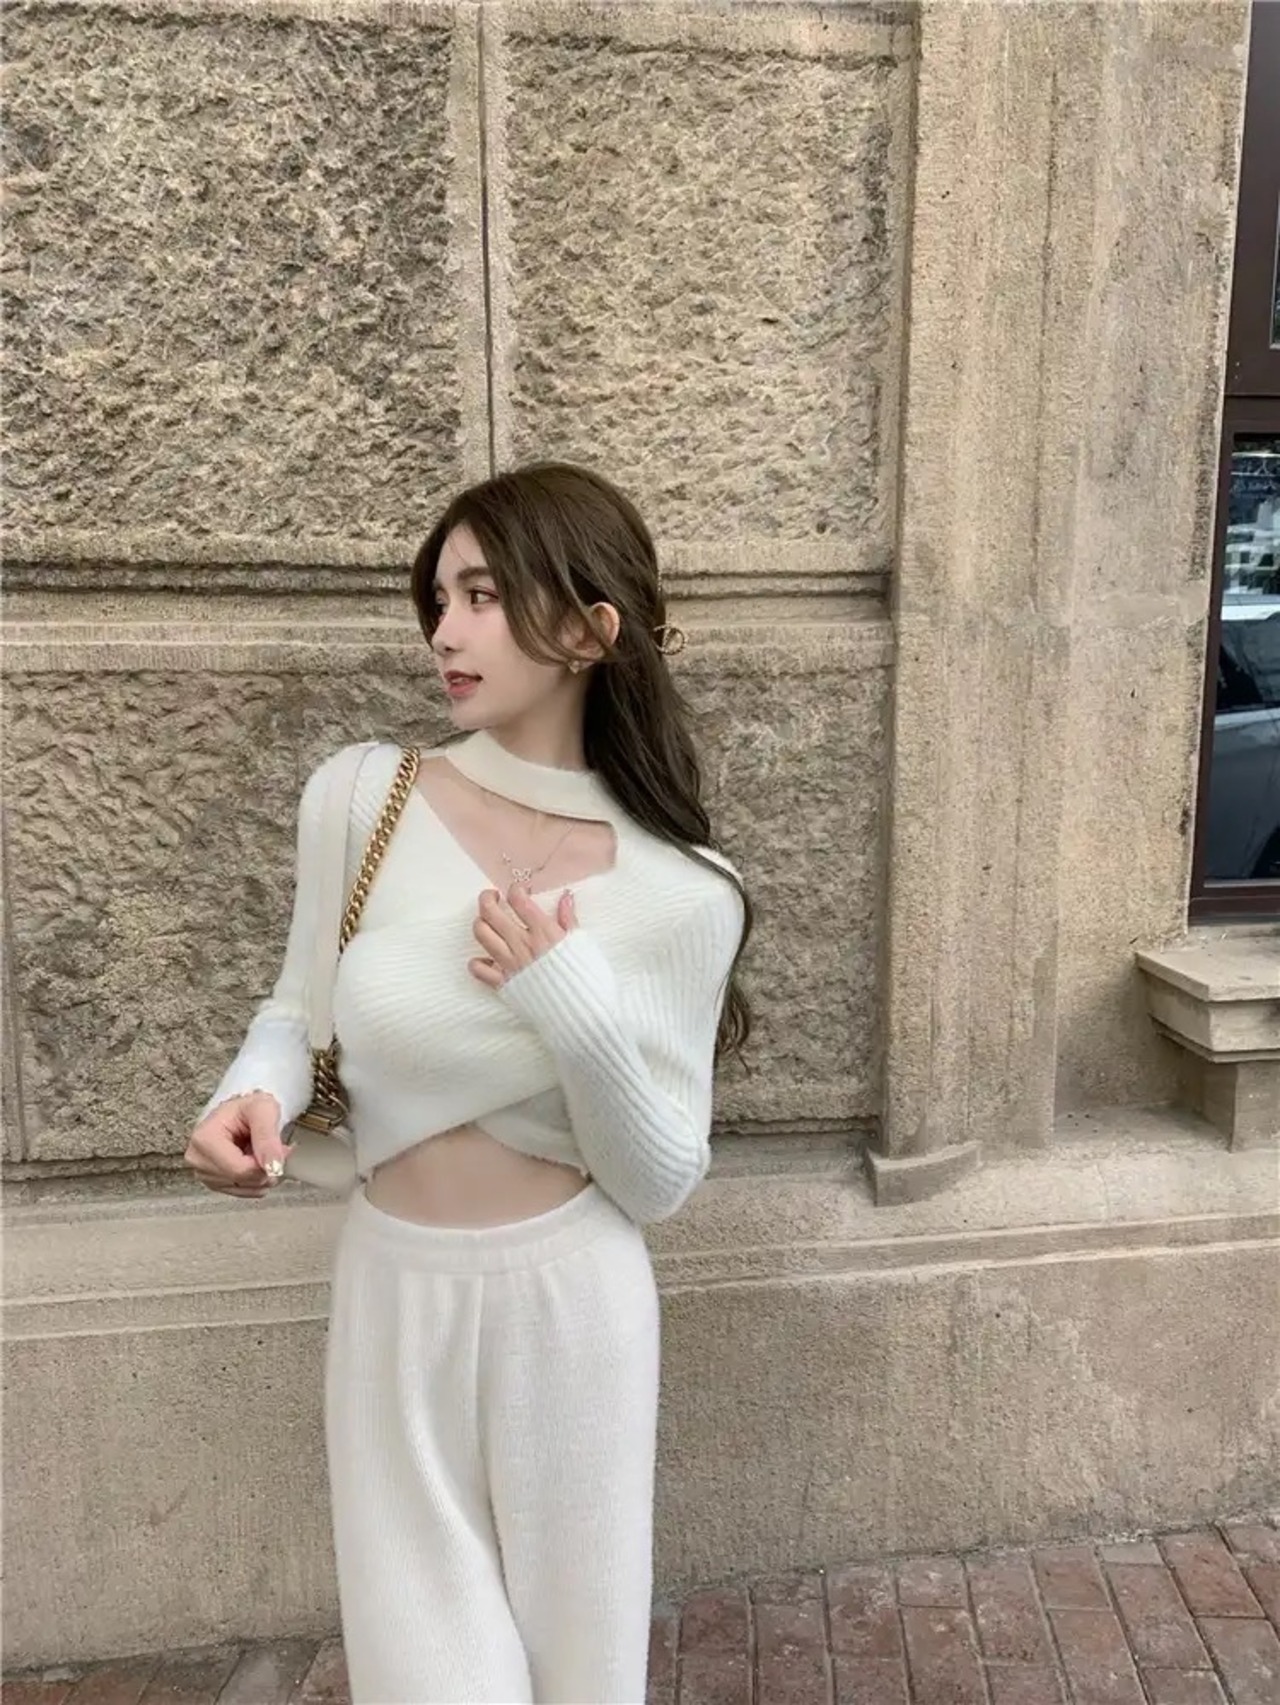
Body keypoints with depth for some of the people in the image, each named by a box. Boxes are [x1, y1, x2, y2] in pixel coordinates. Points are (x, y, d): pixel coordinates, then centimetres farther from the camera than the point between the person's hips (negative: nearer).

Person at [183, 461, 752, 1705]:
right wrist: (250, 1096, -18)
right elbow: (300, 1006, 4)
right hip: (392, 1290, 1)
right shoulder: (360, 798, -11)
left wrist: (575, 1012, -24)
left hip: (567, 1304, 0)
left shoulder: (680, 896, -14)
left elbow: (659, 1185, -9)